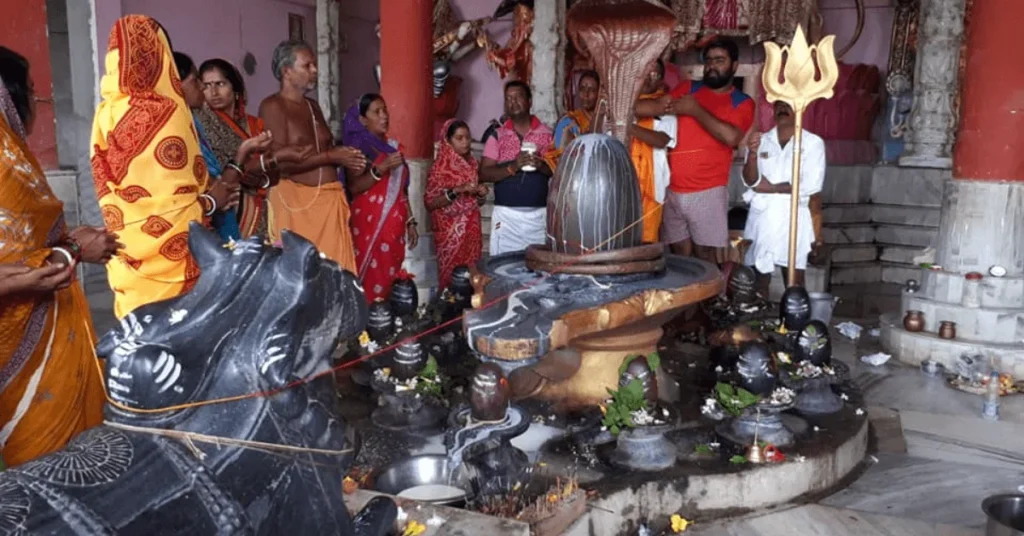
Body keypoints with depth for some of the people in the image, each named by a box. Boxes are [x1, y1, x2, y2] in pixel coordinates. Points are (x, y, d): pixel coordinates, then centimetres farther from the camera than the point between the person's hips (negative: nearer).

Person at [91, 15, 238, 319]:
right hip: (167, 253, -6)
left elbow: (110, 189, 9)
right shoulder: (165, 112, -17)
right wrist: (210, 201, 0)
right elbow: (174, 200, -19)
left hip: (130, 252, 6)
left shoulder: (106, 113, 2)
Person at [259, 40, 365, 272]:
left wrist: (345, 158, 5)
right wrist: (332, 157, -12)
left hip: (329, 199, 7)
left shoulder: (313, 106, 18)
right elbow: (280, 163, -16)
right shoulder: (272, 106, -6)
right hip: (296, 202, -7)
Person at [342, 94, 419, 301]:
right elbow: (353, 187, -15)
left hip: (395, 223, 6)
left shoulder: (394, 146, 15)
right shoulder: (359, 147, -3)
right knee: (371, 277, -9)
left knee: (391, 275, 4)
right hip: (370, 222, -6)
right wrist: (381, 168, -25)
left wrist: (410, 222, 16)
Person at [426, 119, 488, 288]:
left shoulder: (472, 163, 9)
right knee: (452, 277, -5)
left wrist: (481, 194, -2)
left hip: (471, 229, 6)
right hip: (450, 231, -5)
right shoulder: (441, 166, -8)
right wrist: (457, 190, -22)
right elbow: (430, 203, -14)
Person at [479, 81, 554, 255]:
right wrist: (512, 167, -17)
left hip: (539, 214, 0)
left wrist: (542, 165, -16)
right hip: (506, 214, 0)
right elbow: (484, 174, -2)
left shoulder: (547, 134, 6)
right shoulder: (497, 135, 5)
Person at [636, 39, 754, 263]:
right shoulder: (688, 89, 12)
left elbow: (731, 137, -16)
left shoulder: (742, 103, 4)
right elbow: (639, 108, 4)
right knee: (680, 255, 9)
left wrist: (695, 110, -9)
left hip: (707, 192, -3)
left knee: (708, 258, -3)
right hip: (673, 190, 3)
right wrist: (664, 106, -17)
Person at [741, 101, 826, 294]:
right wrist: (752, 153, -20)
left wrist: (771, 188, -5)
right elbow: (750, 180, -2)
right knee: (760, 279, 9)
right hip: (761, 217, 3)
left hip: (792, 218, -3)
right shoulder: (761, 141, 9)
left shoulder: (813, 143, 1)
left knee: (794, 287, -1)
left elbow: (811, 185, -9)